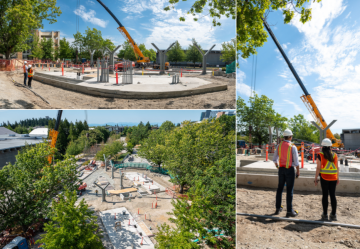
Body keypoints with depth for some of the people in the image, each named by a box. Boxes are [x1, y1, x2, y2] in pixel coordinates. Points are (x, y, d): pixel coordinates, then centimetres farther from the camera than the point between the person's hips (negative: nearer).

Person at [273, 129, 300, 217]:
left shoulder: (279, 145, 0)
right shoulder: (293, 147, -13)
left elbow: (274, 159, 6)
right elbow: (296, 161, -12)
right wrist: (298, 171, 0)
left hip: (281, 169, 5)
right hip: (290, 169, -4)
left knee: (280, 188, 13)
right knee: (289, 190, 1)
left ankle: (278, 208, 21)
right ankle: (289, 211, 7)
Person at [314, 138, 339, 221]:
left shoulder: (320, 155, -7)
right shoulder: (334, 155, 3)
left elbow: (318, 168, -8)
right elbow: (337, 167, 7)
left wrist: (316, 178, -1)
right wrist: (337, 178, 17)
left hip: (324, 177, -3)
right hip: (333, 177, 3)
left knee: (325, 195, 3)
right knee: (333, 195, 10)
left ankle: (325, 215, 9)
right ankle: (333, 215, 15)